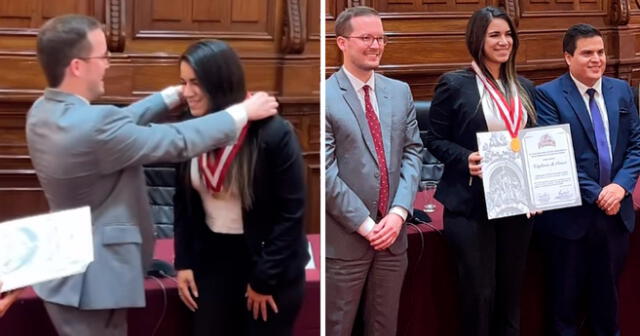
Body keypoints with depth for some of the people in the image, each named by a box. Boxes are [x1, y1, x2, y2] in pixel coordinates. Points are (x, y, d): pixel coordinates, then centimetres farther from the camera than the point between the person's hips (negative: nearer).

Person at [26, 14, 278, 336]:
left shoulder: (42, 112, 1)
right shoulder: (93, 126, -28)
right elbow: (178, 141, -21)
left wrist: (174, 94, 16)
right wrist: (244, 112, -9)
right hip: (91, 282, -10)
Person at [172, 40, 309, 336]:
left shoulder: (273, 133, -19)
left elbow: (291, 213, -15)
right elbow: (183, 202, 7)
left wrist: (264, 279, -13)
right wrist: (183, 263, 2)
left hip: (270, 262, -4)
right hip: (213, 256, 5)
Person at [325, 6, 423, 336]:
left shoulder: (400, 91, 9)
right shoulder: (326, 97, -10)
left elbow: (412, 153, 5)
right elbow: (326, 171, -14)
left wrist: (398, 212, -8)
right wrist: (365, 224, -14)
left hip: (393, 233, 5)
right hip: (344, 238, -5)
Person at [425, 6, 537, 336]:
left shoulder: (525, 88, 11)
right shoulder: (454, 84, -5)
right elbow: (435, 140, -5)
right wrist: (467, 160, -22)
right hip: (471, 205, -5)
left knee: (511, 288, 14)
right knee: (479, 292, -1)